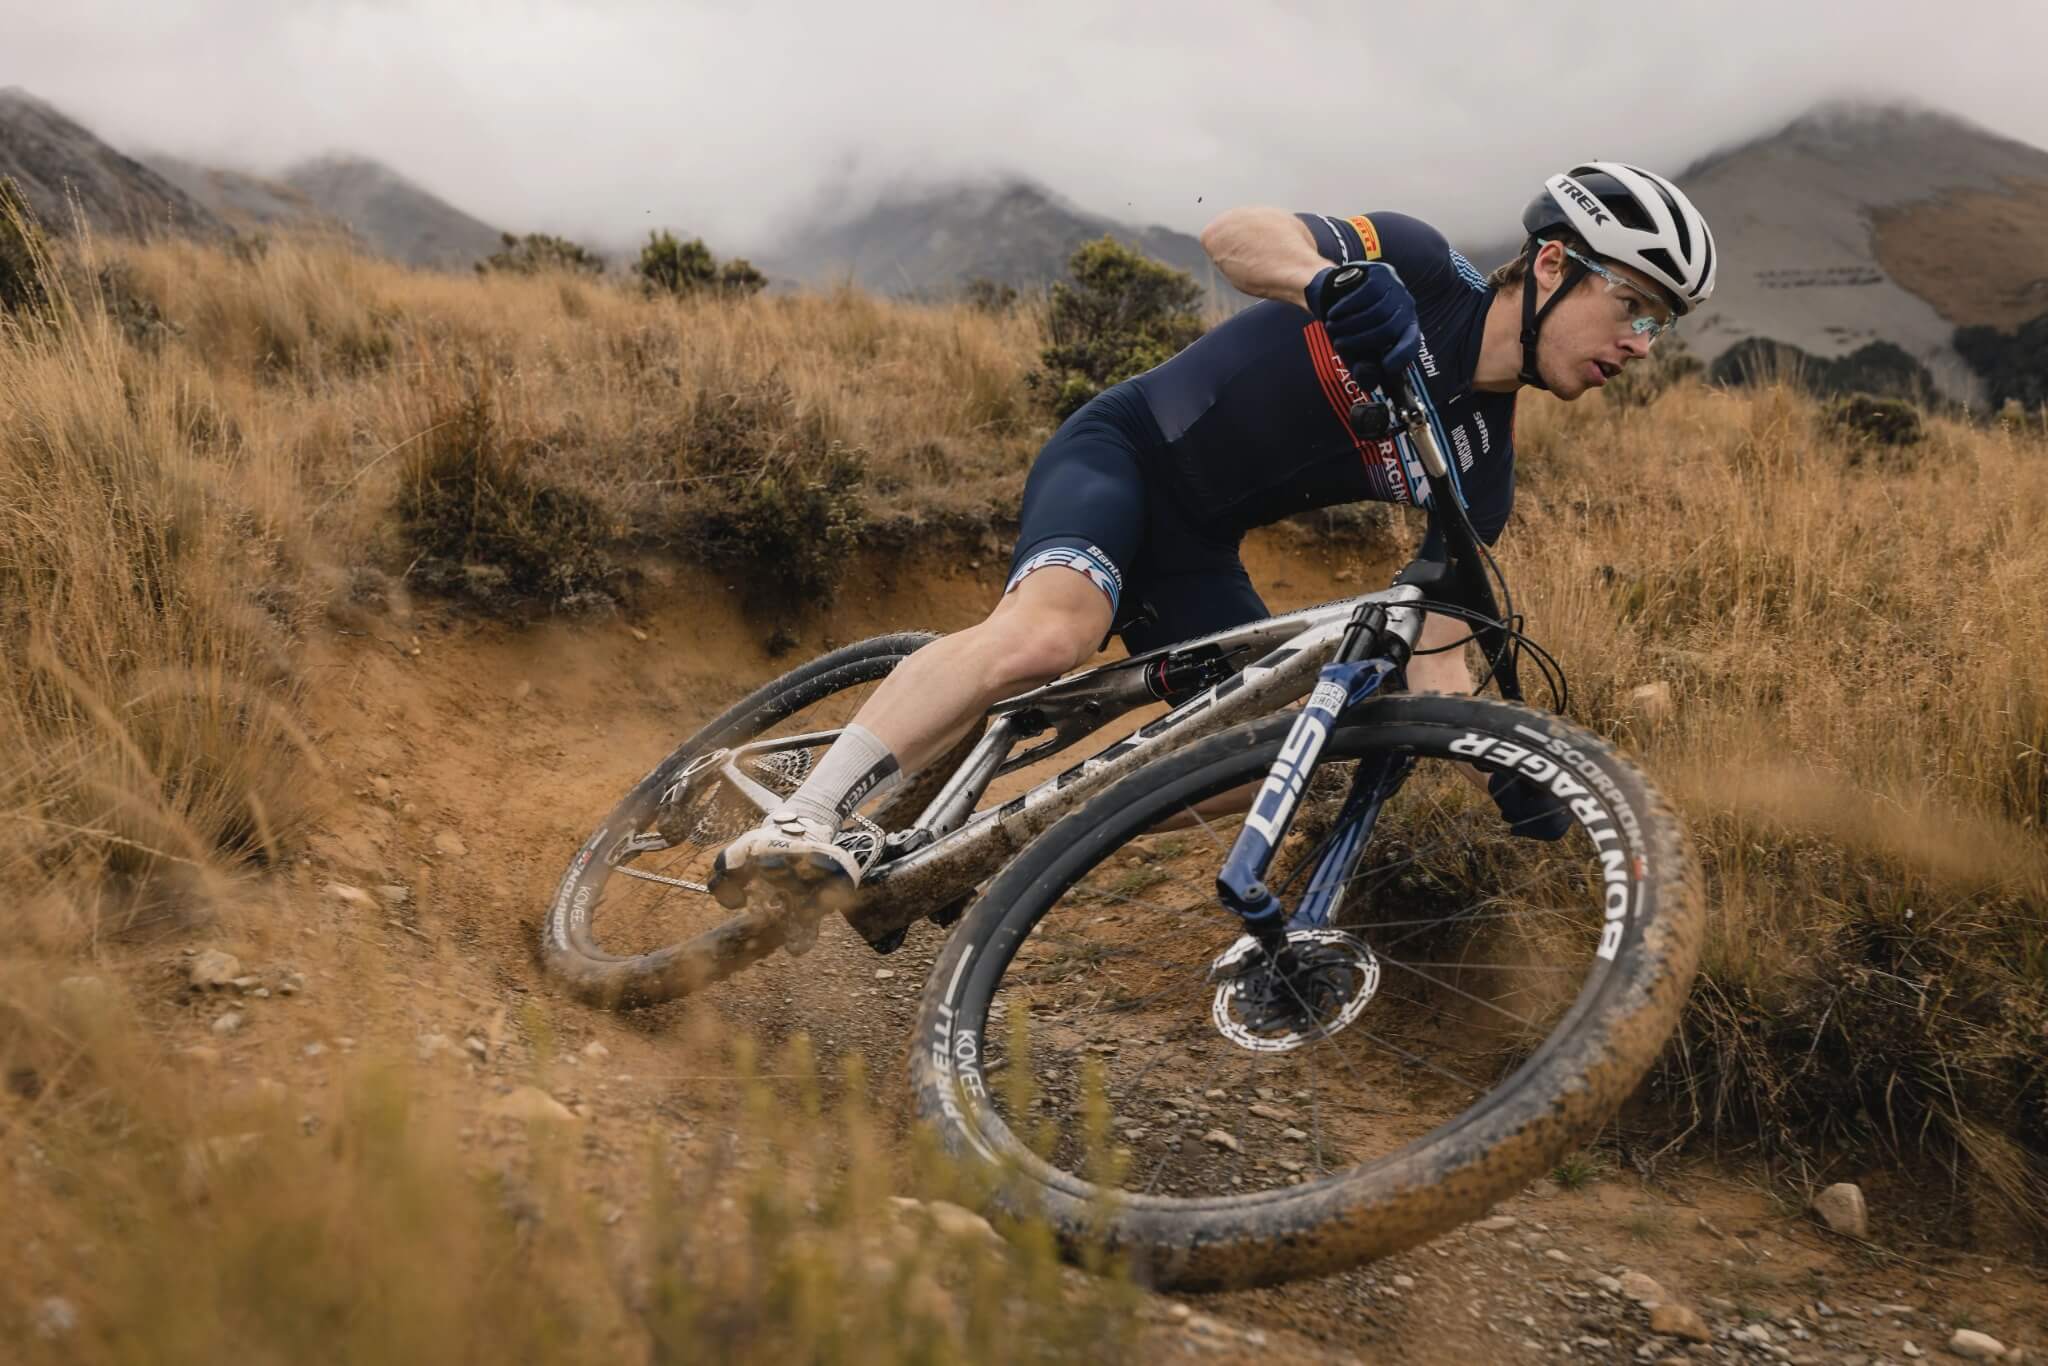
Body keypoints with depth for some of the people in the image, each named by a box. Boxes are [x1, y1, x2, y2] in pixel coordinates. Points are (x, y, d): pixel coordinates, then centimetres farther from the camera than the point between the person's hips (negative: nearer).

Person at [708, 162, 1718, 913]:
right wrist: (1333, 280, -46)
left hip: (1193, 554, 7)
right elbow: (1231, 235, -25)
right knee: (1051, 627, -36)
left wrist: (1507, 766, -13)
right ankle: (792, 830, -31)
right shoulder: (1424, 271, -12)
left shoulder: (1478, 467, 2)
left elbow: (1432, 652, 2)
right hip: (1122, 452, -7)